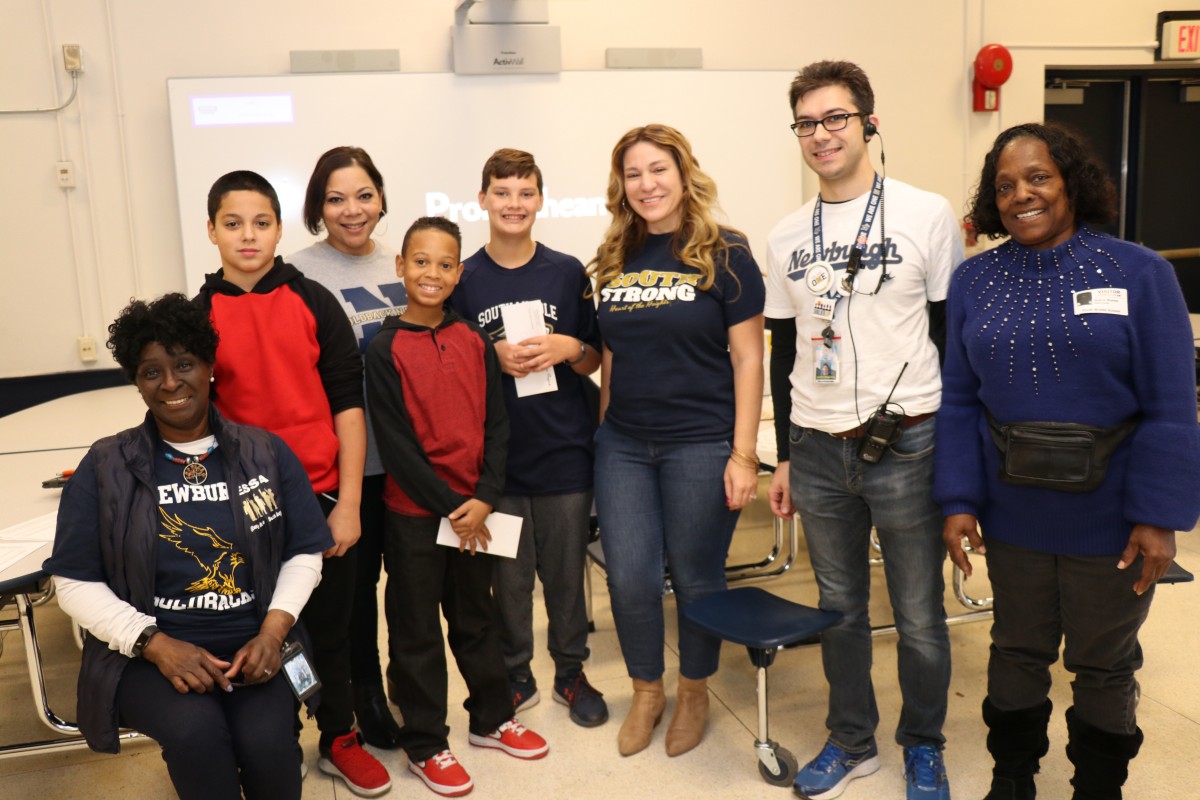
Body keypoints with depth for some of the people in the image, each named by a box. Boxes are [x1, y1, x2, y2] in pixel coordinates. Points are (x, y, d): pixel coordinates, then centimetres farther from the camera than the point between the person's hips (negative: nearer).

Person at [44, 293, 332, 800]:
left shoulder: (266, 453, 6)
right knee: (195, 732, -31)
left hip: (253, 643, 1)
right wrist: (156, 643, -14)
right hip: (146, 653, -1)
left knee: (266, 743, -26)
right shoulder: (105, 467, 3)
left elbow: (304, 553, 7)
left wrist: (272, 631, -9)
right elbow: (76, 583, 0)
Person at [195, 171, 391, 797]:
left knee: (330, 626, 13)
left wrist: (347, 504, -5)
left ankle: (339, 739, 32)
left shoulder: (313, 302, -1)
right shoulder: (200, 315, 1)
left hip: (323, 498, 0)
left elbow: (348, 402, -2)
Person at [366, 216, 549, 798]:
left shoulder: (475, 340, 2)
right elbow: (396, 443, -12)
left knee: (476, 617, 19)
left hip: (473, 510, 4)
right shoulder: (385, 350, -9)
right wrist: (449, 506, -14)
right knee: (416, 630, 9)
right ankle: (425, 746, 23)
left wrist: (484, 498, -10)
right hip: (414, 513, -4)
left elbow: (496, 424, 1)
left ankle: (491, 717, 36)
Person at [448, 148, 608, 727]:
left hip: (564, 447, 1)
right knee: (508, 575, 9)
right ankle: (514, 676, 29)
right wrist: (494, 357, -14)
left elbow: (593, 360, 8)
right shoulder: (462, 281, 1)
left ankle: (571, 672, 30)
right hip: (496, 454, -1)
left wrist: (567, 348, -14)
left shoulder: (568, 273, 3)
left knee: (566, 569, 11)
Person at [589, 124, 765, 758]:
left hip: (700, 444, -4)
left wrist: (743, 453, -11)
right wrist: (601, 429, 11)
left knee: (695, 576, 9)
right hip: (623, 445, 4)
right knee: (629, 577, 5)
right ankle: (646, 690, 29)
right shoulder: (615, 262, 8)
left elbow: (747, 357, -7)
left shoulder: (723, 254, -5)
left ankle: (694, 691, 33)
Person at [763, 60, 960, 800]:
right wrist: (784, 458, 13)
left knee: (919, 615, 8)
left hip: (906, 447, -3)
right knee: (840, 608, 15)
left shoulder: (926, 216, -4)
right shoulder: (788, 237, 8)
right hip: (818, 451, 4)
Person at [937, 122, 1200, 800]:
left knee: (1105, 665, 15)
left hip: (1110, 520, -2)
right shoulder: (974, 281, 0)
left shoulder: (1139, 273, -9)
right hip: (1013, 518, 3)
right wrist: (959, 501, -6)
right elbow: (960, 402, -1)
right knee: (1018, 651, 18)